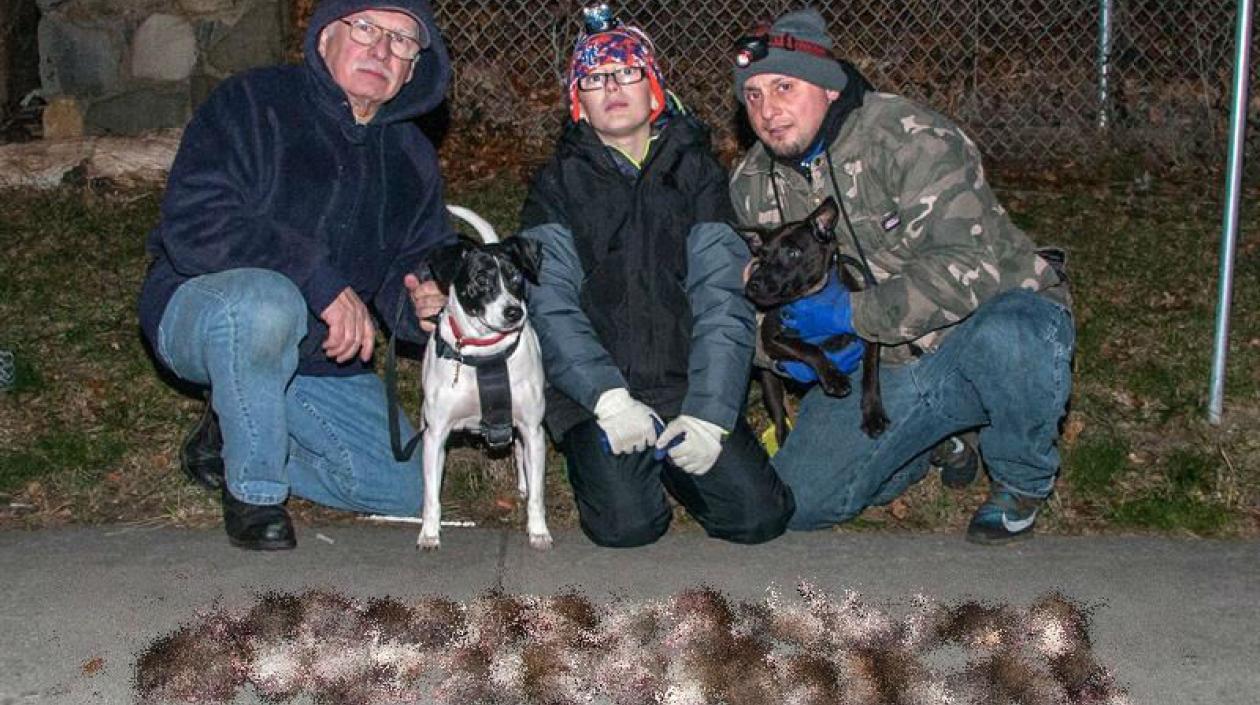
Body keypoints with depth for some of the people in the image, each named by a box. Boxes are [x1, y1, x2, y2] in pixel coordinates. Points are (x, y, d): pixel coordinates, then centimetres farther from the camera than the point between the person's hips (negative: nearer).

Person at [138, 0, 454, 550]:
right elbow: (191, 225, -26)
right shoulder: (253, 103, -14)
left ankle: (230, 437, 17)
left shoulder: (411, 158, 5)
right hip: (198, 312, -6)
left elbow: (415, 267, 7)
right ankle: (253, 492, -18)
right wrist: (323, 283, -32)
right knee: (266, 300, -42)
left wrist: (426, 306, -20)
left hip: (320, 354, 6)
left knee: (401, 494, -2)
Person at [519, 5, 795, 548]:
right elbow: (551, 305, -6)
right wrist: (608, 397, -21)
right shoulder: (559, 183, 7)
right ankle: (593, 457, 11)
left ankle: (671, 462, 15)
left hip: (687, 387, 2)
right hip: (595, 395, -1)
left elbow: (722, 299, -1)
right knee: (627, 523, -22)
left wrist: (708, 413, -14)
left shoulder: (695, 172, 9)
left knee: (760, 515, -13)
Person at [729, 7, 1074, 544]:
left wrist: (852, 313, -29)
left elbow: (969, 267, -30)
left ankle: (1022, 479, -7)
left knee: (1007, 341, -42)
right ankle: (936, 437, 18)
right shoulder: (753, 185, 1)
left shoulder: (910, 138, -20)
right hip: (880, 370, 5)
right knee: (797, 504, -9)